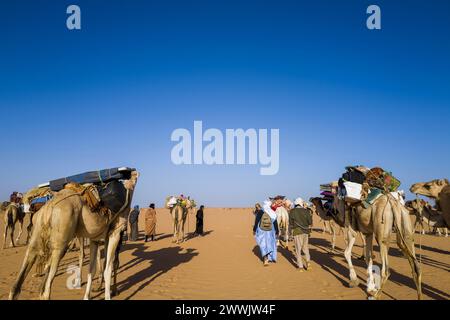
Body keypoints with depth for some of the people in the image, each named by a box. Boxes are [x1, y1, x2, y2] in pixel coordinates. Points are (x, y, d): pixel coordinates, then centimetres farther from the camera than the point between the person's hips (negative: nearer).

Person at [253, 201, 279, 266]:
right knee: (270, 244, 19)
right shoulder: (273, 213, -3)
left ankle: (265, 260, -10)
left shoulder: (260, 212, -8)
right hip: (270, 231, 2)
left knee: (263, 245, 1)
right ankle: (270, 258, 25)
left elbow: (256, 221, -8)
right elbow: (275, 224, 2)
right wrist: (277, 232, 12)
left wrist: (254, 230, 2)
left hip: (261, 231, -2)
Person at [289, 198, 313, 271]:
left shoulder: (292, 212, -5)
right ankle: (308, 261, 4)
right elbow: (310, 222, 0)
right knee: (305, 247, 20)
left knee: (298, 249, 6)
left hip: (297, 232, -2)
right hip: (306, 231, 2)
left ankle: (300, 267, 5)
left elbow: (291, 223, 0)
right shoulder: (306, 211, -2)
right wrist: (310, 215, 16)